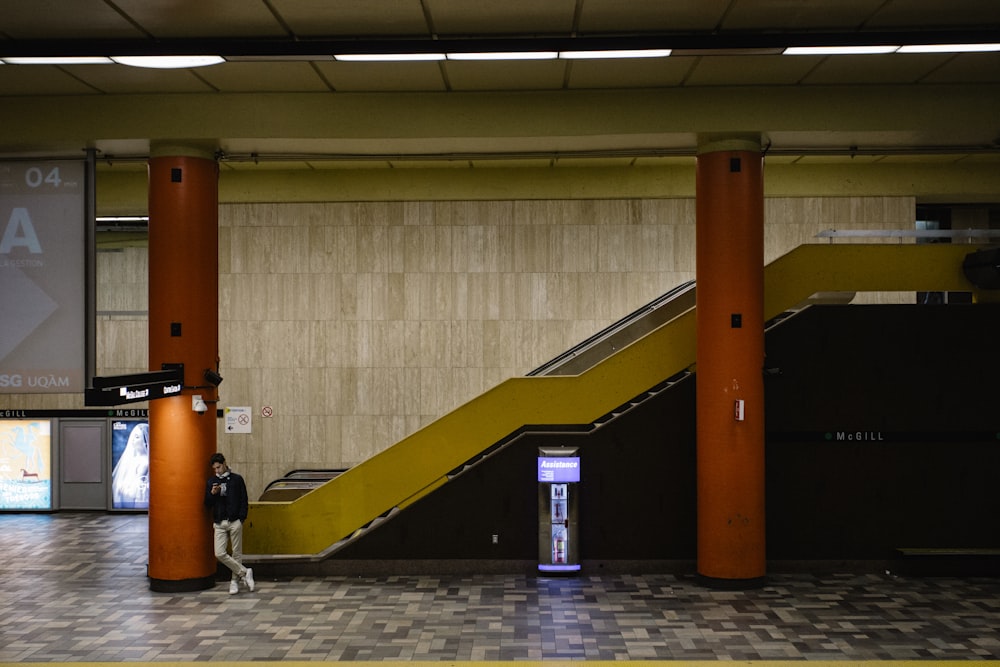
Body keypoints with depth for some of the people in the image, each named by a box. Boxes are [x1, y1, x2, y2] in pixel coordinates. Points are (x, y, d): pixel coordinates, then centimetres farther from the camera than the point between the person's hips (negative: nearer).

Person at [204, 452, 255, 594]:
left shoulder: (237, 479, 3)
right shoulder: (211, 482, 10)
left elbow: (244, 501, 4)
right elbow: (207, 504, 10)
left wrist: (241, 518, -5)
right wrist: (212, 493, -9)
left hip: (235, 522, -2)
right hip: (219, 523, 2)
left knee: (237, 553, 2)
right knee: (220, 554, -9)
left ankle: (235, 580, 16)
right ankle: (244, 572, 2)